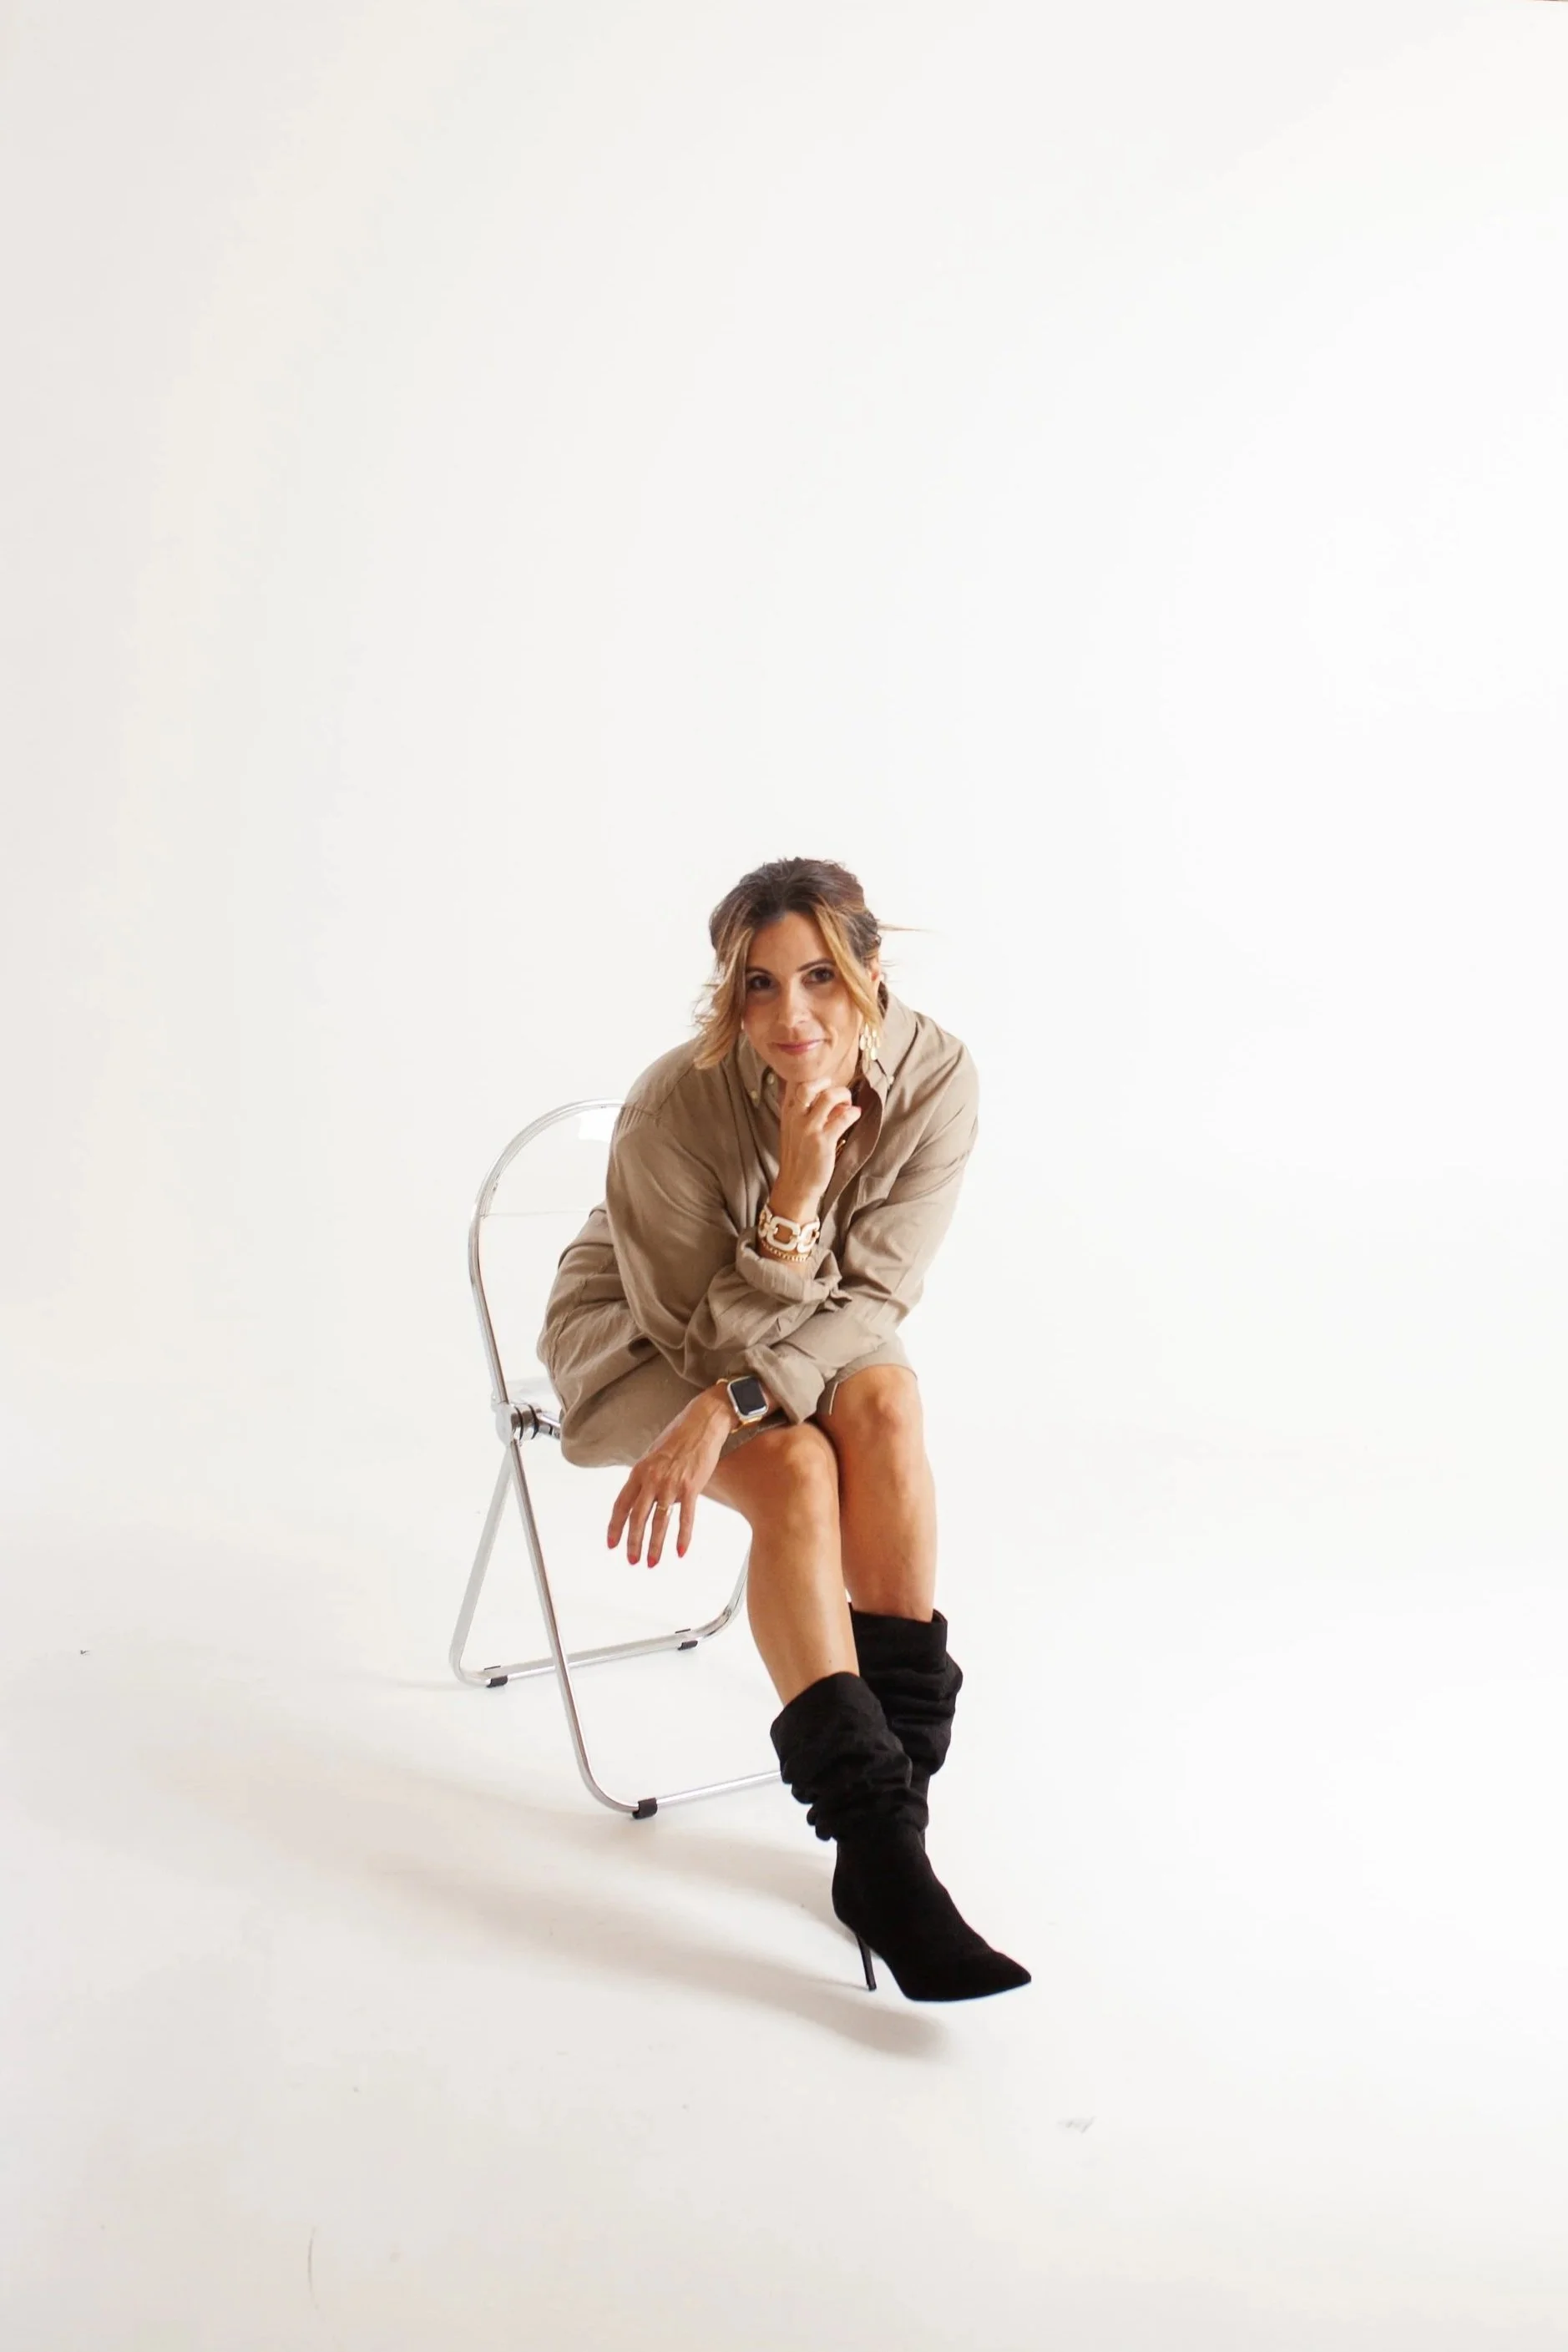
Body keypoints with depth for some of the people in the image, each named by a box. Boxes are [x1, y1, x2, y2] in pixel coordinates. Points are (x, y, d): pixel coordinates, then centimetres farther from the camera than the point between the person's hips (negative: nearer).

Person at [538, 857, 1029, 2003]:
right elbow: (710, 1335, -23)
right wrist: (794, 1200, -40)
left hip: (818, 1333, 3)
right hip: (647, 1337, -3)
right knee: (796, 1468, -32)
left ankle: (896, 1808, -24)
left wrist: (726, 1407, -35)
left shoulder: (935, 1076, -22)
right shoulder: (674, 1110, -30)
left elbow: (872, 1297, -20)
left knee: (883, 1402, -31)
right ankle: (881, 1855, -28)